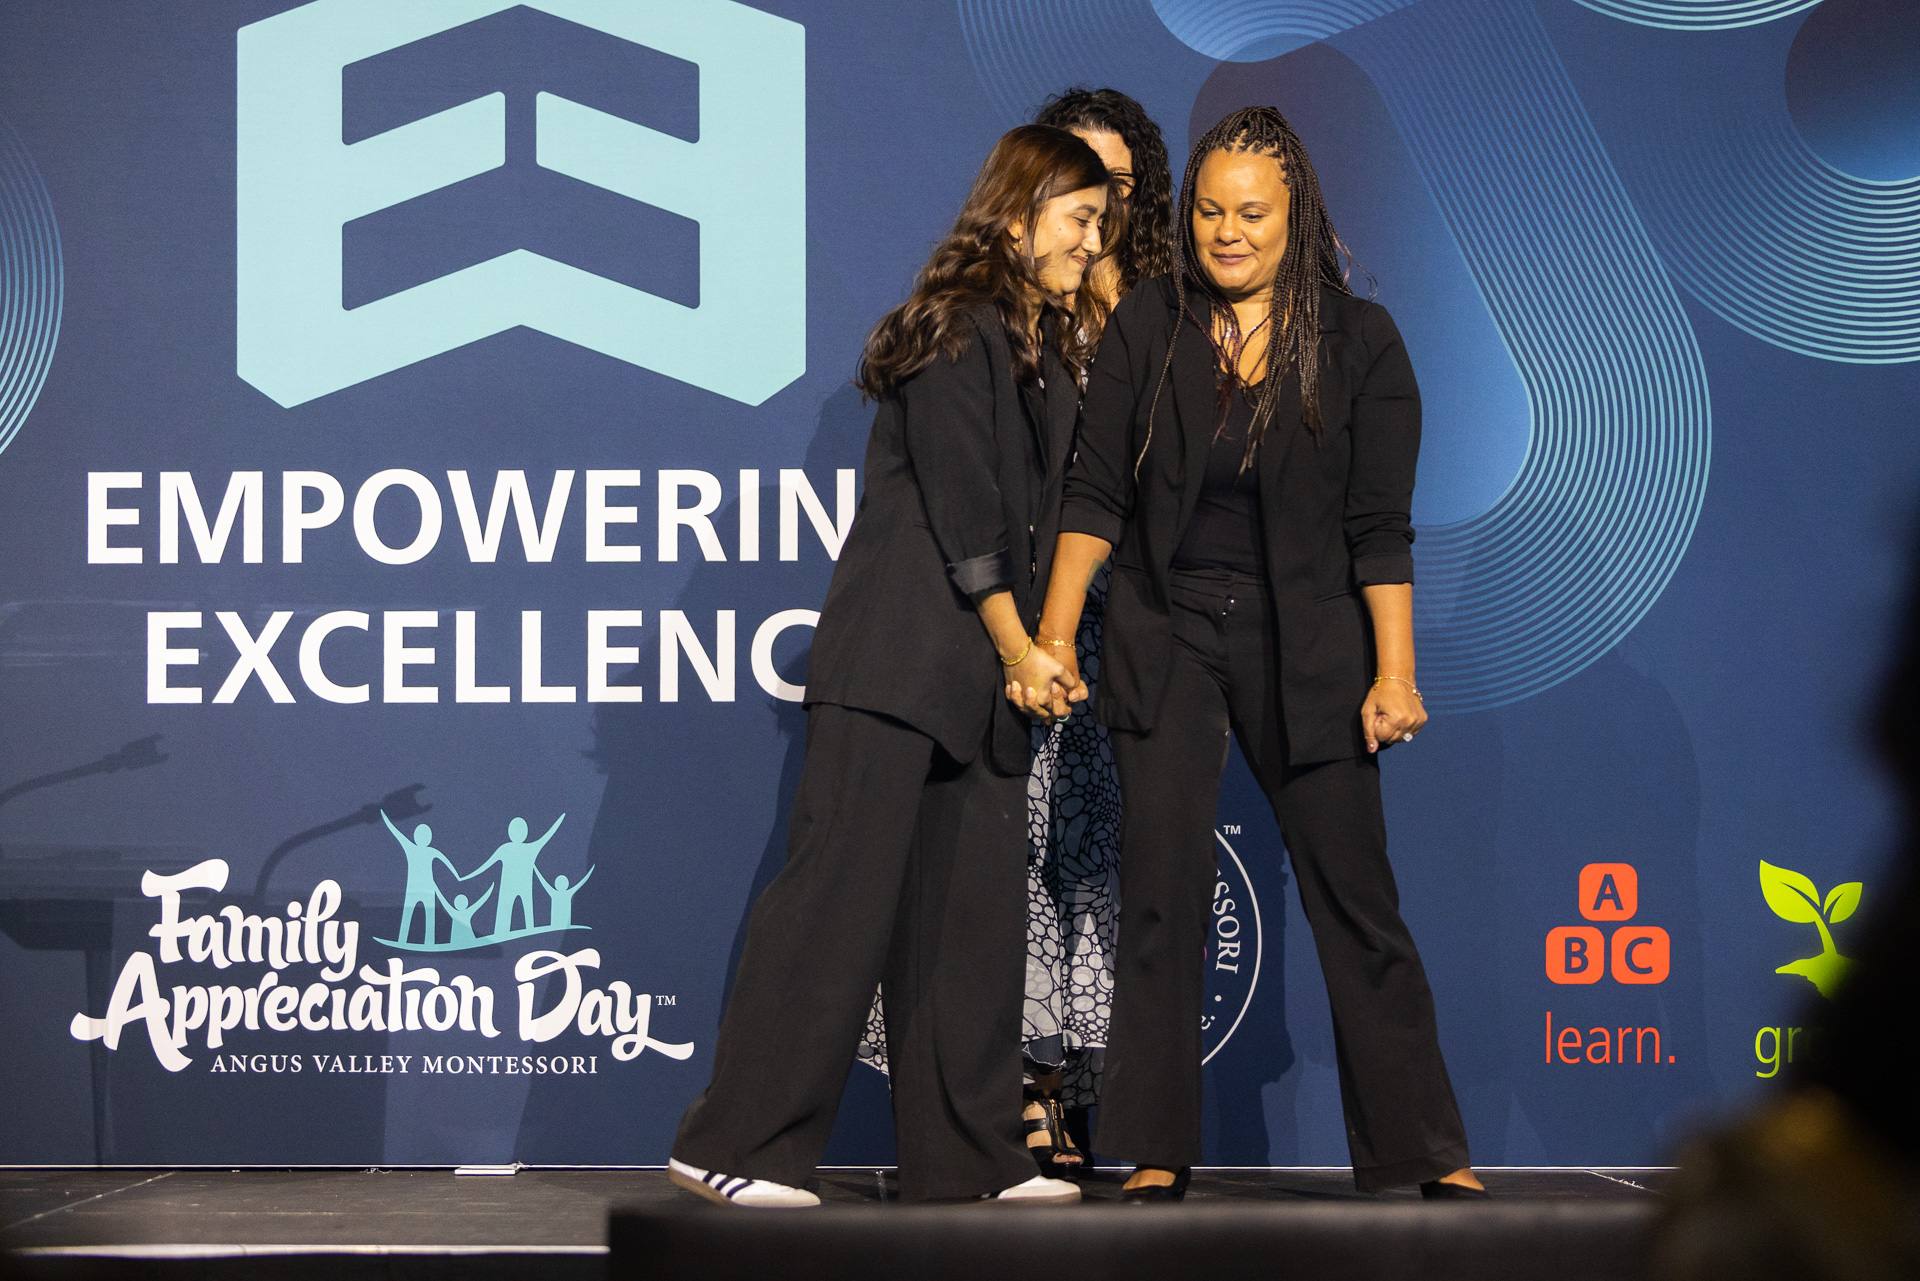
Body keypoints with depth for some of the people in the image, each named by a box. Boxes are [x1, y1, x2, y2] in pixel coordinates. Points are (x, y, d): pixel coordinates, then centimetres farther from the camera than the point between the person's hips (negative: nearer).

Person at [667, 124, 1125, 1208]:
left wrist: (1036, 650, 7)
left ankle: (967, 1157, 11)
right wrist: (1017, 649, -8)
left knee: (975, 903, 7)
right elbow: (959, 509, -12)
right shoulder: (958, 327, -9)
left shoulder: (1054, 342, 18)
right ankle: (737, 1146, -7)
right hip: (899, 654, -9)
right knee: (846, 884, -10)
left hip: (990, 663, 9)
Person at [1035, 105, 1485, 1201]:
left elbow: (1380, 528, -4)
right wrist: (1055, 636, -3)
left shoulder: (1358, 340, -2)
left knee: (1356, 896, 0)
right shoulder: (1146, 329, 2)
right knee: (1163, 895, -2)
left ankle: (1432, 1152, 8)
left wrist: (1394, 674, -8)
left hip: (1305, 646, -1)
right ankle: (1158, 1159, 3)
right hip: (1167, 637, 1)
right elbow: (1097, 493, 3)